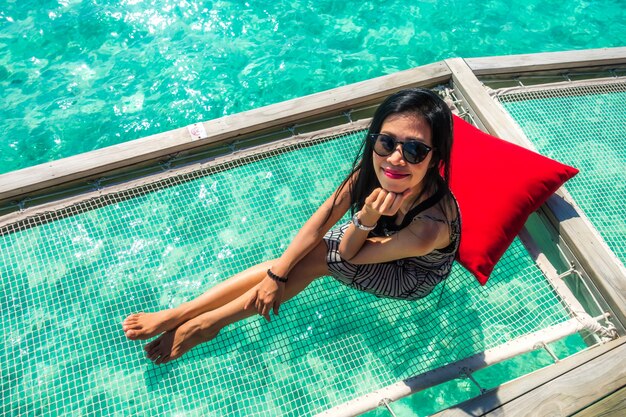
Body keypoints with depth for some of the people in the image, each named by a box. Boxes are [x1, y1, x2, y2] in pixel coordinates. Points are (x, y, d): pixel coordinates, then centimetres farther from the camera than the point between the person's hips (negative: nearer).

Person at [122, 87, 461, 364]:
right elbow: (323, 218, -21)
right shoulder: (374, 168, -30)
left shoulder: (430, 227, -44)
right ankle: (177, 315, -6)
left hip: (412, 274, -4)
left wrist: (366, 219, -45)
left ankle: (205, 324, -11)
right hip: (376, 235, 4)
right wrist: (277, 274, -21)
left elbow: (348, 255, -28)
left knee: (313, 257, -25)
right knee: (289, 262, -13)